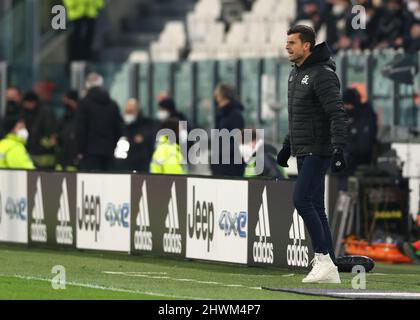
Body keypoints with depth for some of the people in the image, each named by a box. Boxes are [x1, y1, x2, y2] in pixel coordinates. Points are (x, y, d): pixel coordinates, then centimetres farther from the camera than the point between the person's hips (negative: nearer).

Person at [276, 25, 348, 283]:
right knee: (315, 206, 7)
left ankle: (323, 258, -11)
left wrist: (339, 148, -30)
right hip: (303, 152, 9)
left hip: (319, 152, -9)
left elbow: (337, 114, -21)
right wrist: (287, 146, 26)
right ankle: (330, 270, 8)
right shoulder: (297, 74, 15)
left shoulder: (323, 75, -14)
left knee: (301, 200, -16)